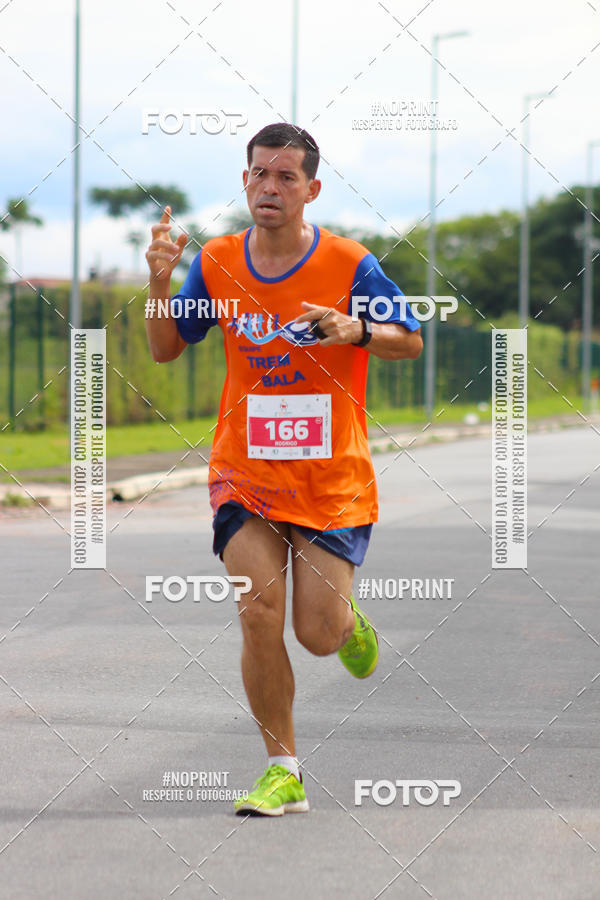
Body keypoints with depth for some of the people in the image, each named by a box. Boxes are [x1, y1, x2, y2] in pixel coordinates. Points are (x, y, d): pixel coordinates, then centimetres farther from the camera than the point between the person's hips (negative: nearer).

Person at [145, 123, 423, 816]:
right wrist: (160, 284, -9)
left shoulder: (350, 264, -9)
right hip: (245, 473, 2)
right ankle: (283, 770, -1)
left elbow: (412, 341, -1)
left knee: (318, 635, -5)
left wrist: (357, 331, -22)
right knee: (259, 614, -13)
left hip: (332, 477, -2)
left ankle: (350, 621, 34)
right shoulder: (216, 263, 0)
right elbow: (165, 350, 10)